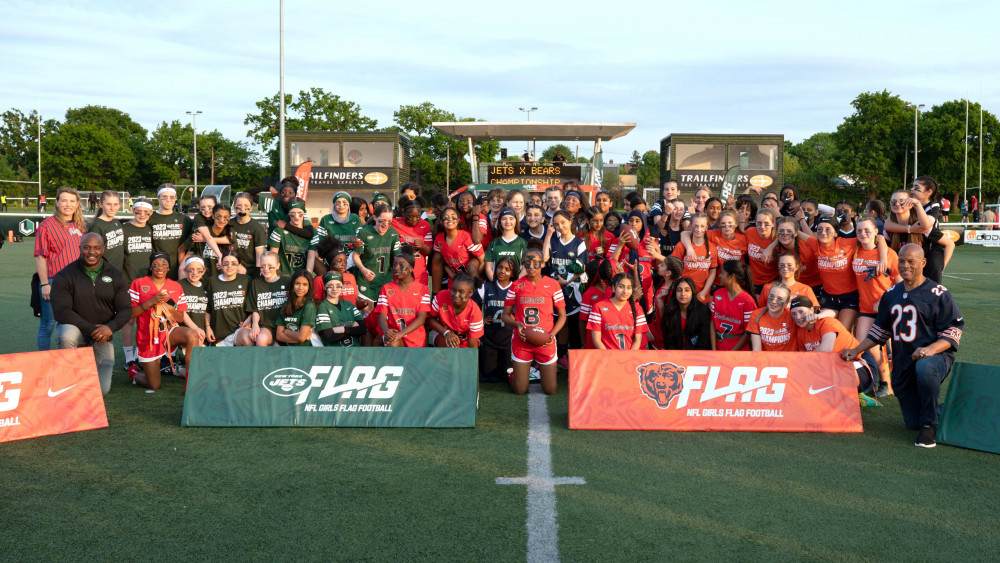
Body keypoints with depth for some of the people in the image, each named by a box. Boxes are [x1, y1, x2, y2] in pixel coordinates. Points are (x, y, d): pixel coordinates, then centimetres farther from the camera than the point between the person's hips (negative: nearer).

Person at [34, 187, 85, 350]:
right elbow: (40, 257, -7)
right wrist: (44, 284, -13)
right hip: (53, 282, -5)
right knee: (48, 324, 0)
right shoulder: (47, 225, -4)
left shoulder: (81, 226, 12)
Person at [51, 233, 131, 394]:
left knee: (102, 389, -9)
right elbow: (60, 311, -15)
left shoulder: (116, 276, 2)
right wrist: (91, 329, -26)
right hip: (75, 328, -2)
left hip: (103, 334, 2)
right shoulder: (64, 276, -7)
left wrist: (110, 327, -23)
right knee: (67, 335, -40)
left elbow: (126, 310, -1)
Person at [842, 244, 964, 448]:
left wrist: (930, 349, -24)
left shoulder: (938, 293, -5)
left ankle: (929, 425, -22)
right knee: (912, 422, 2)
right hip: (902, 365, 5)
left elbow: (954, 328, -8)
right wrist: (857, 350, 16)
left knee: (925, 368, -43)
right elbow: (881, 328, 23)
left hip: (936, 356, -5)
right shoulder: (891, 294, 13)